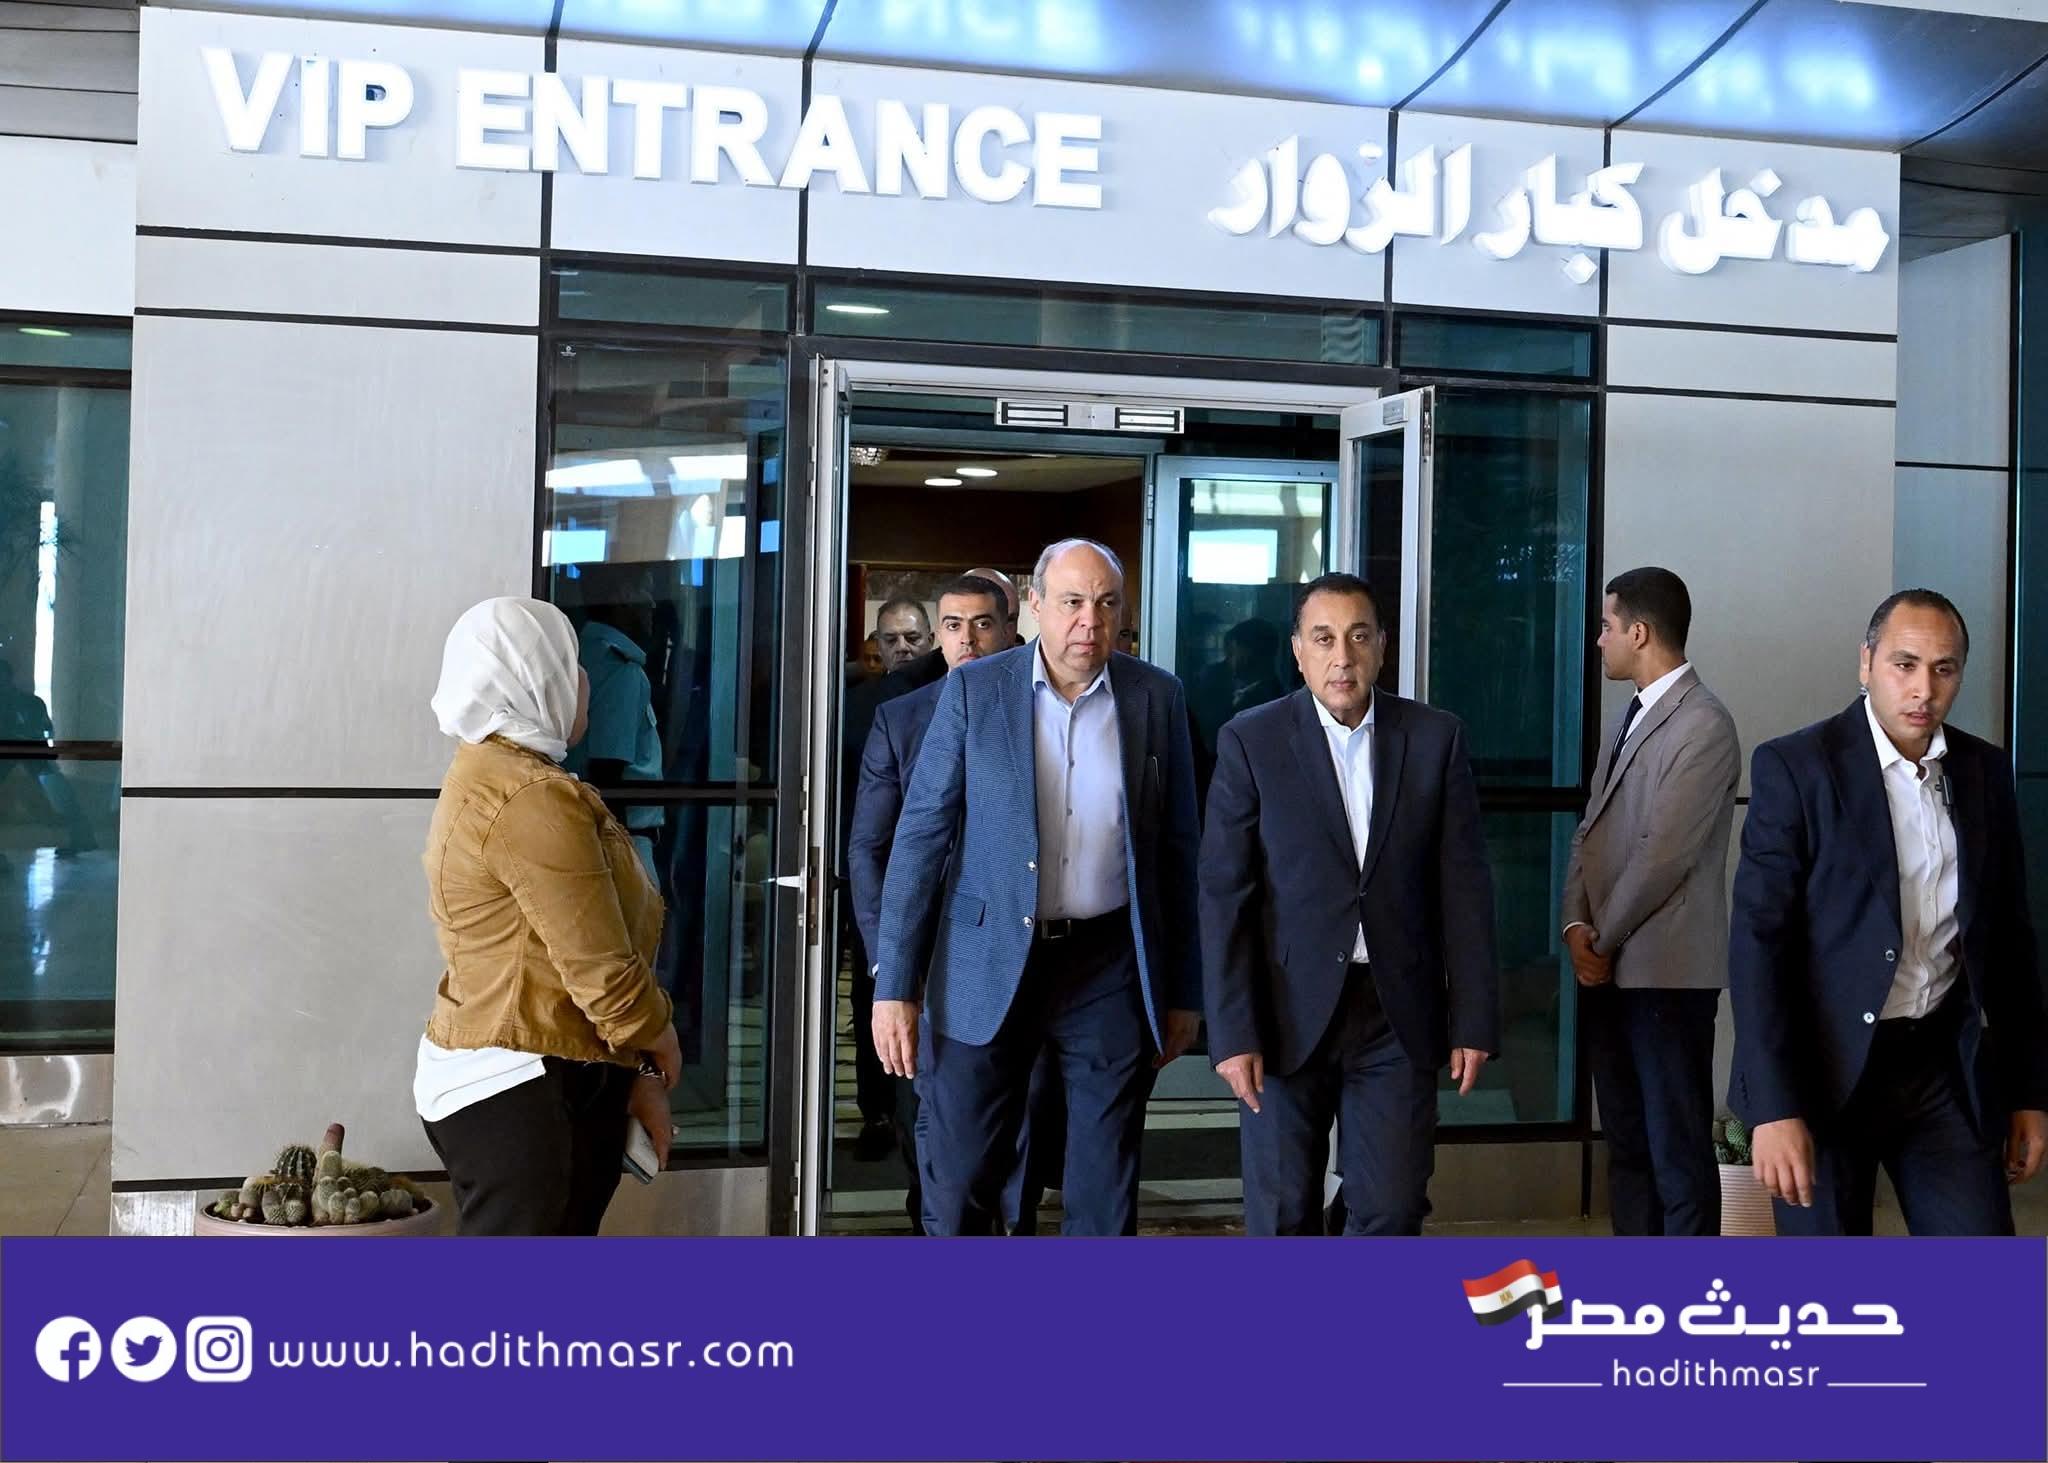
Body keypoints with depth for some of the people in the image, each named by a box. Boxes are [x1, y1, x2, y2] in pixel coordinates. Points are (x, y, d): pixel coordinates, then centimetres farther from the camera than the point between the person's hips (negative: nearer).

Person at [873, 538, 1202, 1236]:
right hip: (987, 967, -1)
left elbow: (1177, 850, 7)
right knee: (956, 1194, 4)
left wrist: (1183, 991, 7)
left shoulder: (1156, 696, 3)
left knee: (1106, 1201, 9)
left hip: (1110, 968, 1)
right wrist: (895, 985, -6)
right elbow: (922, 835, -1)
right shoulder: (974, 689, -1)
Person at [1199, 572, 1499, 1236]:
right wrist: (1232, 1031, -10)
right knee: (1282, 1214, 7)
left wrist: (1474, 1020, 0)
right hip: (1289, 1013, -1)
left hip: (1399, 1016, 1)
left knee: (1392, 1212, 4)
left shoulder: (1436, 737, 3)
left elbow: (1464, 887, 3)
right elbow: (1224, 894, -5)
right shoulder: (1250, 741, -3)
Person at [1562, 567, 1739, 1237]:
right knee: (1626, 1143, 14)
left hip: (1667, 971, -9)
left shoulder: (1703, 725, -13)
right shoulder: (1629, 718, 16)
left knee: (1679, 1151, -2)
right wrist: (1577, 926, 0)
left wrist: (1604, 939, -9)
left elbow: (1665, 854, -18)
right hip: (1609, 968, 9)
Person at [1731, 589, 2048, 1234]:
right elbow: (1758, 939, -12)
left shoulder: (1986, 772, 7)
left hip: (1949, 1067, 4)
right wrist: (1773, 1107, -18)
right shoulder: (1795, 767, -8)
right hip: (1829, 1071, -4)